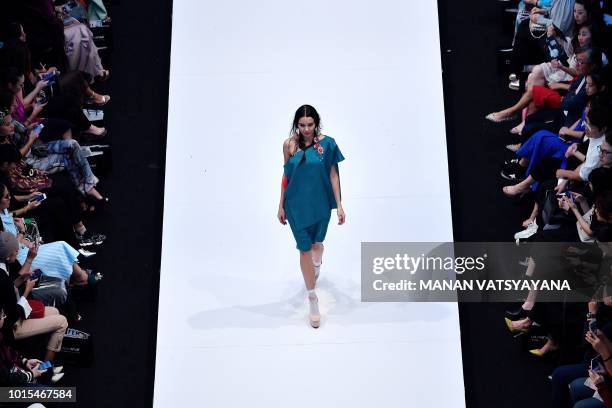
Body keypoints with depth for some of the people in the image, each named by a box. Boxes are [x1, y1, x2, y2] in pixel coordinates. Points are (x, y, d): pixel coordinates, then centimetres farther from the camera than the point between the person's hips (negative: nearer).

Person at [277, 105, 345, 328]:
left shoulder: (326, 143, -8)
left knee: (316, 243, 18)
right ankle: (313, 299, 9)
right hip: (297, 204, 0)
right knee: (304, 249, 0)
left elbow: (333, 175, -4)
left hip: (320, 203, 0)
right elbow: (286, 176, 2)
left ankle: (317, 263, 57)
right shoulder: (289, 145, -6)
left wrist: (339, 205, -5)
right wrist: (281, 205, 5)